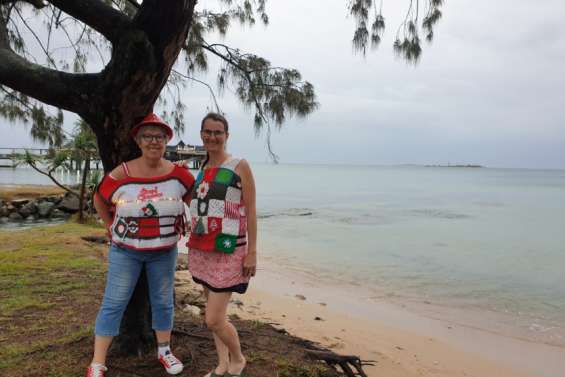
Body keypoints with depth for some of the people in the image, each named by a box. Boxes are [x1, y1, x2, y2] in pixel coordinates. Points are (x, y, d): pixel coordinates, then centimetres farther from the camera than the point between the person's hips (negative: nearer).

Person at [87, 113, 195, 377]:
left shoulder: (178, 174, -8)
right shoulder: (121, 174, -11)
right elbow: (99, 200, 5)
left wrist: (180, 227, 6)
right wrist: (112, 228, 4)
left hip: (164, 252, 2)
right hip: (125, 251, -1)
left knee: (163, 302, 13)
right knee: (113, 304, 4)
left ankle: (164, 351, 32)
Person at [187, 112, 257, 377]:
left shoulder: (239, 167, -7)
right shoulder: (201, 170, 11)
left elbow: (250, 211, -9)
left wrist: (252, 252, -12)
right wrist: (193, 247, 15)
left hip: (227, 251, -6)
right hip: (201, 250, 6)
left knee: (214, 320, -5)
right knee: (214, 312, 14)